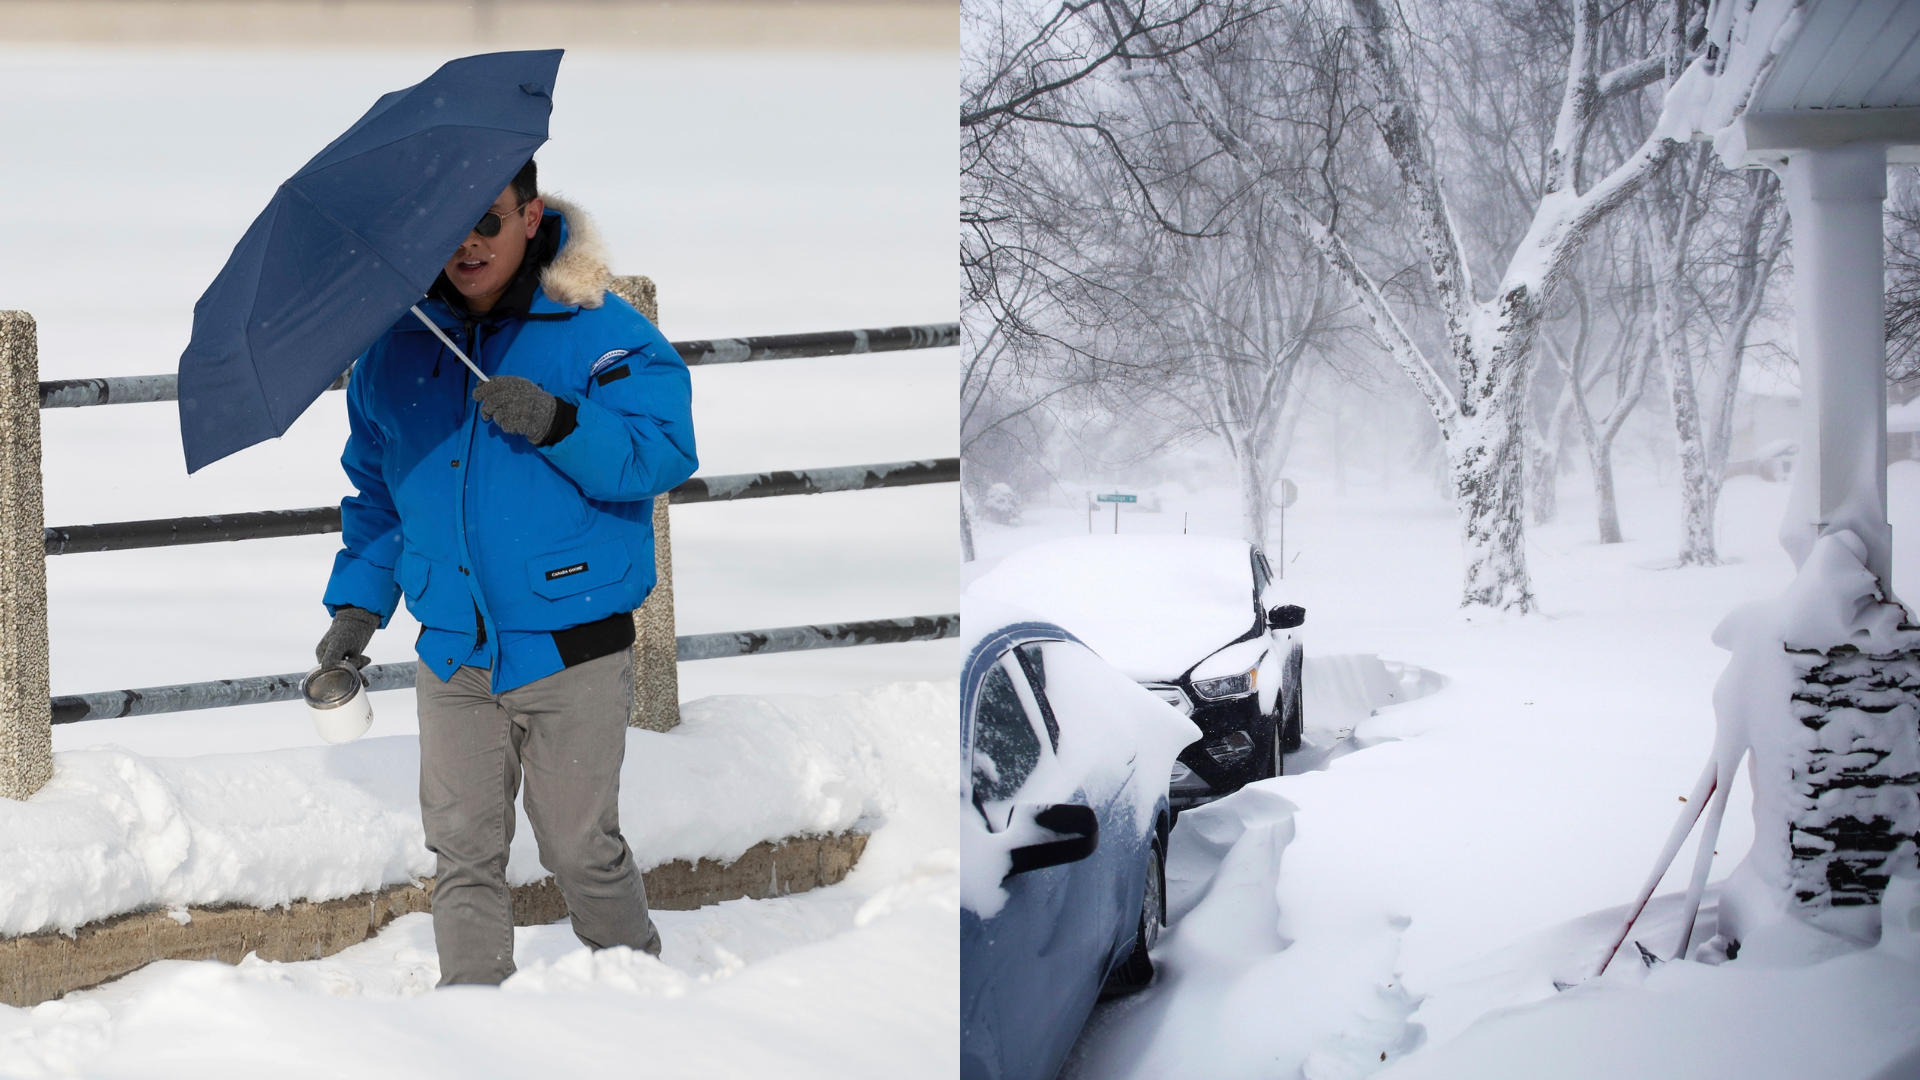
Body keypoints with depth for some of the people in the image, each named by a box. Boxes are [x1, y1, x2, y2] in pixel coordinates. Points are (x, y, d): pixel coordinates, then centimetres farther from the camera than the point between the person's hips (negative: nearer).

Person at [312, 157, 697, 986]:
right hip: (453, 653, 4)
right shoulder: (400, 343, 7)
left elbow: (663, 453, -18)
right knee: (463, 854, 5)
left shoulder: (601, 332, -8)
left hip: (571, 651, -4)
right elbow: (376, 487, 18)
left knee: (582, 850, 3)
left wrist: (558, 424, -31)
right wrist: (358, 599, 10)